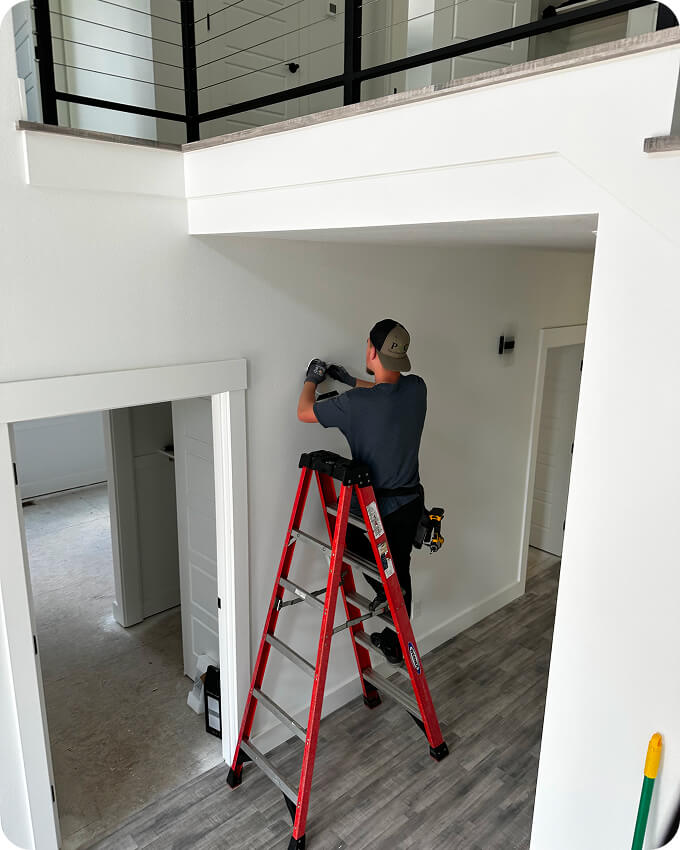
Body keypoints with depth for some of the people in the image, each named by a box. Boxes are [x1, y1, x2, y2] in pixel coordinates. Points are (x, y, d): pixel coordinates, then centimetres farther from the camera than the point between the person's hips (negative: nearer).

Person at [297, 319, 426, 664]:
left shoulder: (355, 403, -25)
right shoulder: (416, 388, -8)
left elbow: (304, 412, -7)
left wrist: (312, 379, 12)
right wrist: (350, 380, 23)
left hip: (376, 508, -5)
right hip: (411, 504, 6)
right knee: (401, 574, 22)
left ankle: (382, 587, 13)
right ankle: (396, 646, 38)